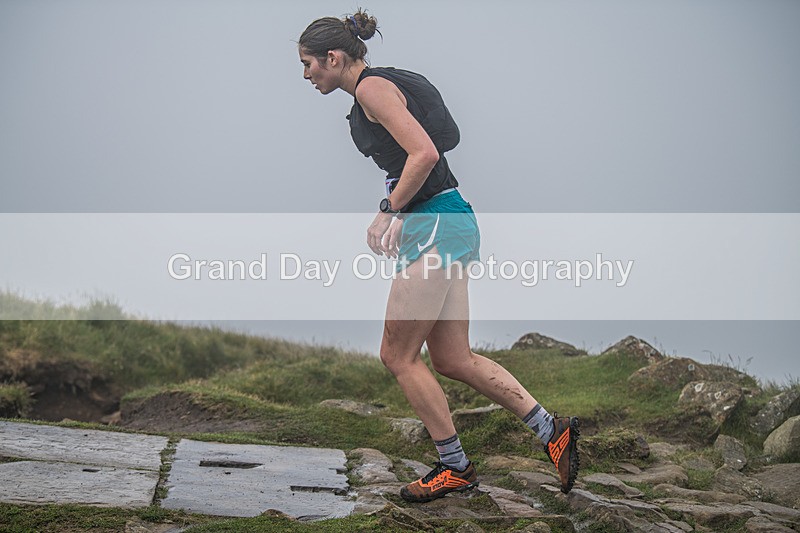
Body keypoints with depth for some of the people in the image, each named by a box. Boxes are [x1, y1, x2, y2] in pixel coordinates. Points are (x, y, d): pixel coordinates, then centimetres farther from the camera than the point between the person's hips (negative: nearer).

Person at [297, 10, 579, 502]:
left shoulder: (372, 87, -10)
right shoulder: (375, 86, 20)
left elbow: (424, 153, -22)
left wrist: (389, 212, -14)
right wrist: (392, 215, 13)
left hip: (436, 225, -10)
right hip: (447, 223, 10)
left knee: (399, 355, -1)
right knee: (452, 359, 11)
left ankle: (456, 468, 8)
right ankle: (551, 429, 11)